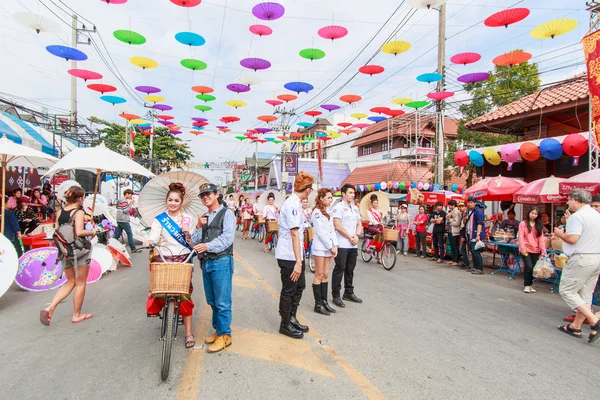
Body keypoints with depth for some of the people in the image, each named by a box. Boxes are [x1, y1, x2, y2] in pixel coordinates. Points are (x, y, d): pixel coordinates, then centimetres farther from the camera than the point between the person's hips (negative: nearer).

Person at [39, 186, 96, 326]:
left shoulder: (60, 212, 5)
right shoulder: (79, 212, -14)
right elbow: (79, 232, -24)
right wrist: (92, 232, -6)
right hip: (80, 250, -6)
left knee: (70, 282, 21)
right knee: (80, 283, 8)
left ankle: (50, 308, 5)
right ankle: (76, 315, 18)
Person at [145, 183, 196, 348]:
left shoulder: (188, 219, 7)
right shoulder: (159, 219, 3)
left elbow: (193, 242, 7)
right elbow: (154, 237, -9)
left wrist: (187, 233, -13)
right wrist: (149, 242, -30)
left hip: (183, 259, 0)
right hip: (164, 259, 0)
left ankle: (189, 333, 7)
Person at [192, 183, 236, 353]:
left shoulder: (226, 213, -1)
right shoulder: (203, 218, 19)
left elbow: (227, 237, -14)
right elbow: (194, 242, 13)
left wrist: (208, 246, -24)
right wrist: (199, 227, -3)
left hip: (221, 261, -7)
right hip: (206, 262, 7)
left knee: (222, 302, -3)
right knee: (212, 301, 15)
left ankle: (225, 335, 9)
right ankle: (218, 330, 28)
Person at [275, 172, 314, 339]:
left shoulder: (295, 203, 11)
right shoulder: (293, 204, -21)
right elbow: (294, 234, -26)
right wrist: (298, 261, -26)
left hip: (295, 255, 10)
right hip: (289, 256, -10)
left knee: (299, 286, 19)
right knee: (289, 290, 5)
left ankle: (292, 318, 34)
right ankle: (285, 325, 21)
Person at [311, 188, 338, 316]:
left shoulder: (328, 212, 14)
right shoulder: (317, 212, -11)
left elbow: (332, 230, 12)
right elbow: (320, 232, -16)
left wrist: (335, 246, 0)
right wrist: (330, 247, -13)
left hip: (328, 247, 8)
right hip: (320, 247, -7)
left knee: (325, 275, 10)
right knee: (319, 276, -2)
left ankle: (324, 302, 16)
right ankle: (318, 304, 5)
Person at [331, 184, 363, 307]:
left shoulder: (355, 208, 15)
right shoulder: (338, 207, -8)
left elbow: (359, 224, 15)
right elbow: (338, 226, -16)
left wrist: (356, 236, -4)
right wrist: (350, 237, -10)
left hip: (354, 245, 7)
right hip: (342, 244, -7)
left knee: (350, 269, 13)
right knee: (339, 269, -2)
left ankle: (349, 293, 25)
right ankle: (336, 295, 6)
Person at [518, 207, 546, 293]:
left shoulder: (539, 226, 11)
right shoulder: (523, 223, 1)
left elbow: (541, 239, 3)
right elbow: (521, 237, -6)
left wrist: (543, 251, -5)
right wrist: (522, 248, -17)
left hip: (535, 251, 4)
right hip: (525, 250, -3)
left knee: (533, 268, 4)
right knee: (529, 267, -13)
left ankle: (530, 284, 20)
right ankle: (526, 285, 1)